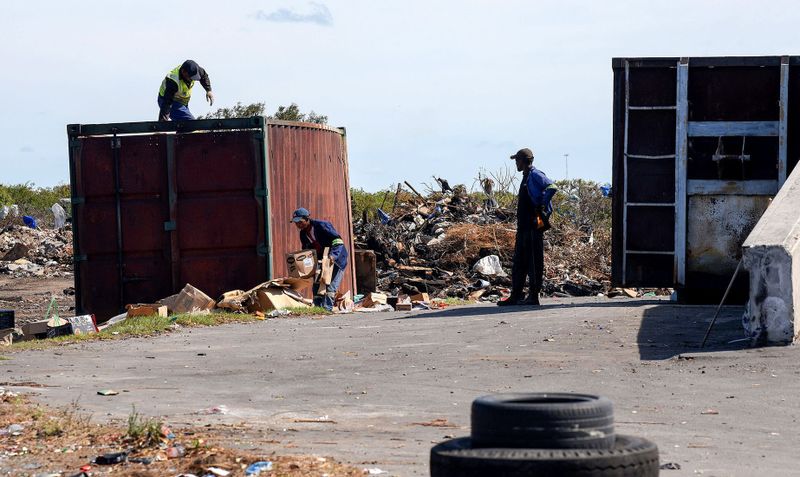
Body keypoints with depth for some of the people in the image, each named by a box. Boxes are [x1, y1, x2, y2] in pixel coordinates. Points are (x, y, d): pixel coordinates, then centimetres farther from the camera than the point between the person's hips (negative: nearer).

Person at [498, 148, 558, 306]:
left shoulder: (535, 175, -11)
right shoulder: (526, 177, 19)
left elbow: (552, 188, -25)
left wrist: (541, 207, -21)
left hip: (534, 226, -10)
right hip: (524, 226, 10)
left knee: (534, 262, -5)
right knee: (519, 263, 11)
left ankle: (533, 297, -1)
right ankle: (515, 296, 15)